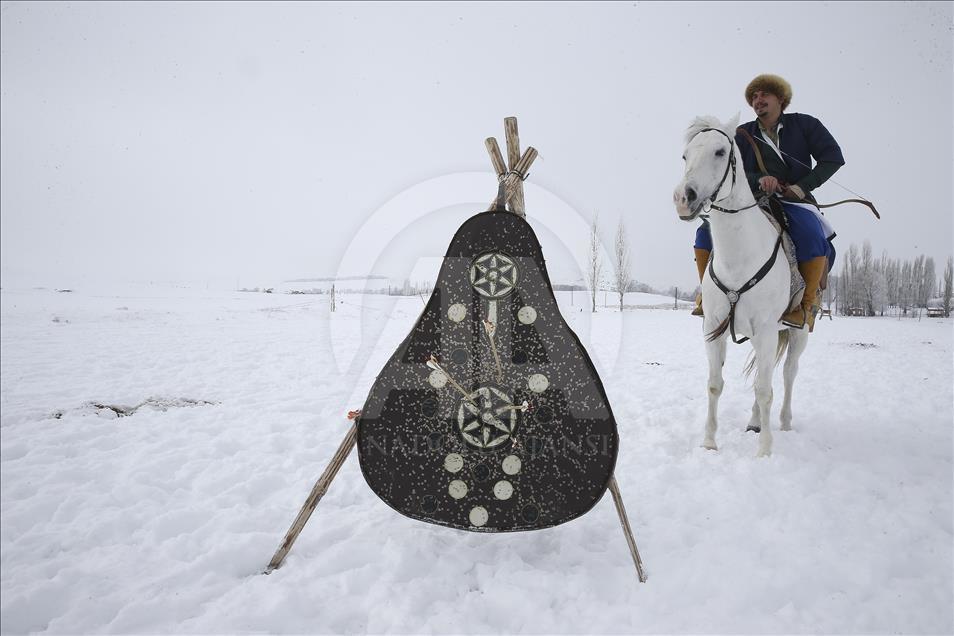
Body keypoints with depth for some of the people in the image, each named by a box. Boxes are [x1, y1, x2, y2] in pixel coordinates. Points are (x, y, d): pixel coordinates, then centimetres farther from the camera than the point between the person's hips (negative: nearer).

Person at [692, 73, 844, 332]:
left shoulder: (804, 124, 7)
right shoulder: (744, 135, 10)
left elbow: (833, 157, 2)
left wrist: (802, 186, -12)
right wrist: (758, 179, -21)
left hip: (795, 202, -2)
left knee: (812, 238, -34)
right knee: (707, 231, -19)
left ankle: (809, 304, -17)